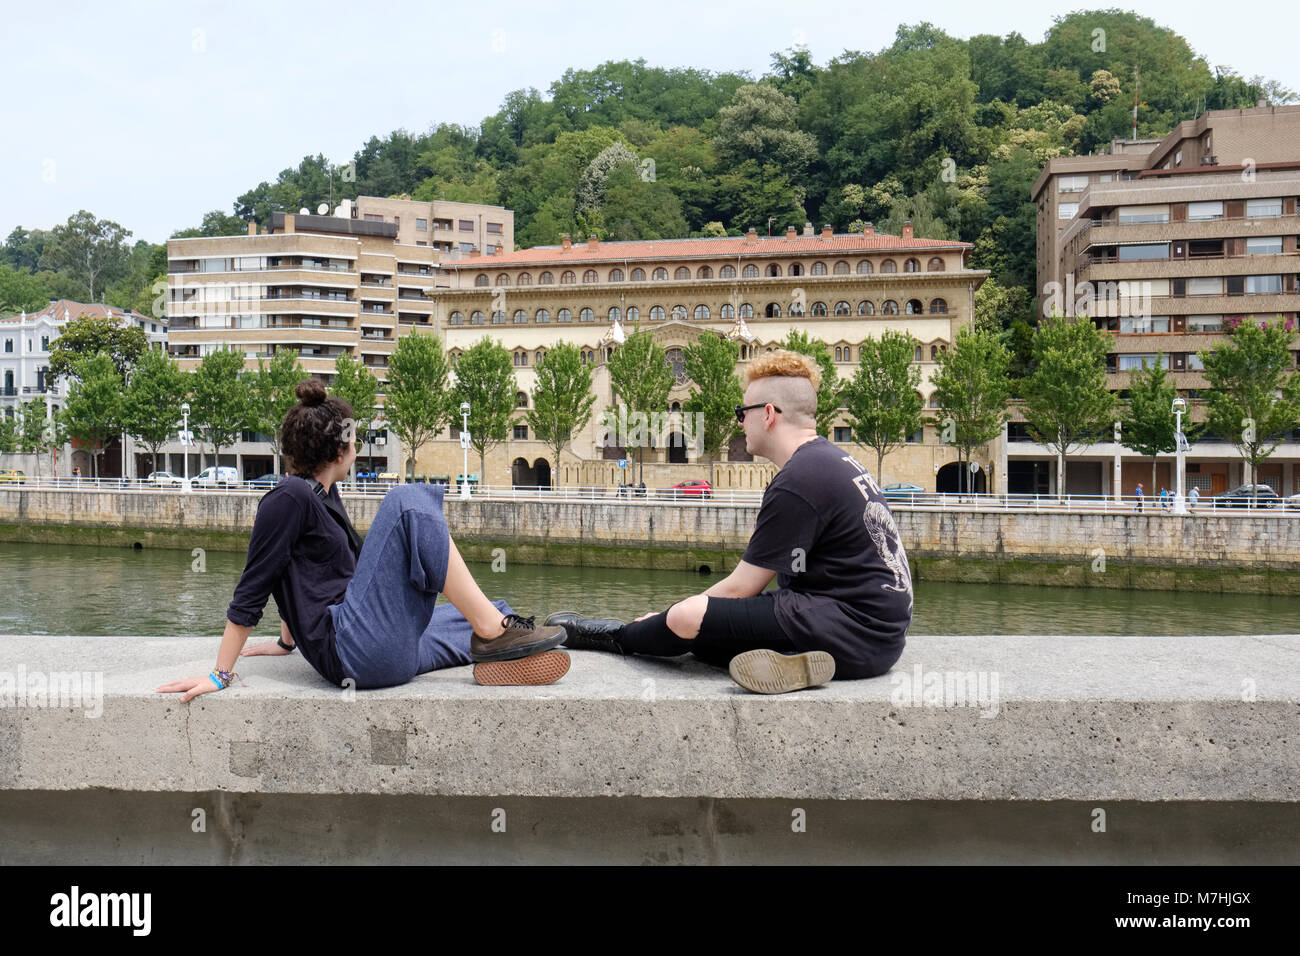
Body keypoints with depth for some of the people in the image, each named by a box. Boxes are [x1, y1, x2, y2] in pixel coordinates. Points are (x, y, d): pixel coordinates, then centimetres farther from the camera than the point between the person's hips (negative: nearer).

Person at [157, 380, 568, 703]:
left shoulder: (322, 493, 20)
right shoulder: (290, 497, -7)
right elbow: (251, 590, -8)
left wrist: (287, 641, 37)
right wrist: (220, 675, -7)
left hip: (381, 651, 10)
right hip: (353, 648, -10)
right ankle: (491, 630, -21)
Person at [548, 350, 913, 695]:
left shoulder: (797, 482, -17)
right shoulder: (828, 460, 15)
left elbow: (739, 588, -12)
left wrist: (672, 617, 2)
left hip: (856, 630, -10)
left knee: (687, 619, -12)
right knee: (705, 620, 14)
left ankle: (618, 638, 12)